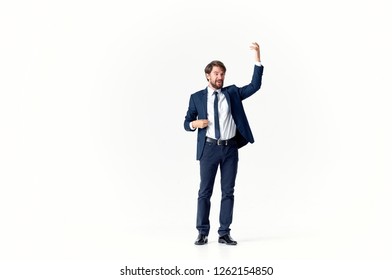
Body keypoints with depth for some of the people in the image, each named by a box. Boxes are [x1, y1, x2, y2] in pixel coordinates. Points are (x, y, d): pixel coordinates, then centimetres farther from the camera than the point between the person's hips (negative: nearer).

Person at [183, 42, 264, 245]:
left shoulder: (232, 92, 8)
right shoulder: (197, 97, 5)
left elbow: (255, 86, -3)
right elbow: (186, 123, 8)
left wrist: (257, 58, -9)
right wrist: (194, 123, -17)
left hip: (230, 148, 2)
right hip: (209, 148, -1)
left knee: (228, 191, 4)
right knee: (205, 191, 1)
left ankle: (224, 233, 12)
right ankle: (203, 233, 11)